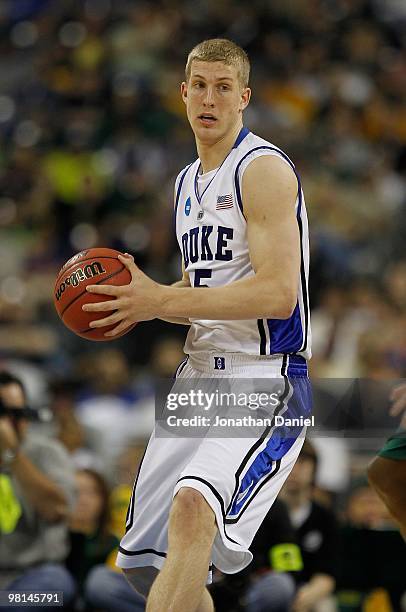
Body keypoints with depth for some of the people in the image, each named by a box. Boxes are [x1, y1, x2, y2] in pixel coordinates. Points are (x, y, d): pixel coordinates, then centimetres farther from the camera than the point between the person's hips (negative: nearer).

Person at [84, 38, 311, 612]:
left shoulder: (264, 169, -11)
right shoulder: (188, 181, 16)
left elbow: (277, 294, -21)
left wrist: (160, 301, -19)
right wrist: (141, 297, 5)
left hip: (264, 380, -9)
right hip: (199, 376, 9)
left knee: (192, 509, -34)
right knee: (144, 558, 9)